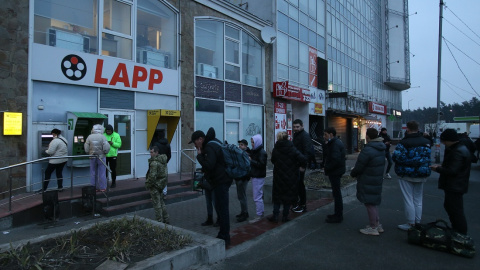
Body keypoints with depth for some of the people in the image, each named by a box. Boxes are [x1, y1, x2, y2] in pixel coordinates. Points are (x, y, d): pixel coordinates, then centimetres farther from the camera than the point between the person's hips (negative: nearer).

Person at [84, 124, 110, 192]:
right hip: (101, 157, -3)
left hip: (92, 157, 3)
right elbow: (106, 148, -16)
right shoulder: (102, 137, -12)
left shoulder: (89, 137, -3)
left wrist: (90, 153, 17)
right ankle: (102, 187, 11)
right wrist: (105, 152, 5)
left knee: (93, 173, 12)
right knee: (102, 173, 6)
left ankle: (94, 188, 18)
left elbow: (86, 149, 0)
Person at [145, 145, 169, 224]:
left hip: (155, 185, -9)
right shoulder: (163, 160, 6)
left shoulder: (154, 162, -22)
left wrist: (148, 185, -13)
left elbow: (152, 176, -26)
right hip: (162, 184, 9)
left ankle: (159, 221, 8)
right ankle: (166, 219, 26)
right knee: (161, 201, 19)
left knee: (157, 203, 1)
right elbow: (166, 172, 15)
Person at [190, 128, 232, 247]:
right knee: (220, 208, 17)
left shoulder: (210, 148, -17)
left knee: (222, 209, -6)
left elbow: (209, 165, -26)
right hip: (221, 180, 11)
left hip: (221, 182, -11)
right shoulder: (212, 143, 13)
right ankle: (223, 234, 27)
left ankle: (224, 238, 1)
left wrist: (199, 155, -14)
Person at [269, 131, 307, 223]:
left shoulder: (275, 149, -8)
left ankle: (275, 216, 14)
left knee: (277, 195, 13)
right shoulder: (292, 149, -14)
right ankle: (285, 217, 16)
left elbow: (273, 161, 5)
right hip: (290, 177, -1)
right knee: (288, 195, 11)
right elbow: (303, 159, -22)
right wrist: (302, 166, -3)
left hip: (278, 176, 1)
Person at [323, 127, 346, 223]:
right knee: (336, 193, 17)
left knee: (337, 193, -2)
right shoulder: (335, 142, 13)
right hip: (335, 172, 11)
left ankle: (338, 216, 8)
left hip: (335, 172, -11)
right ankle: (338, 214, 28)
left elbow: (336, 160, -28)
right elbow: (327, 155, 13)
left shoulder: (335, 144, -19)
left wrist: (327, 168, -16)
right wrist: (327, 145, 0)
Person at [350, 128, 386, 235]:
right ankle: (377, 224, 30)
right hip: (378, 179, 9)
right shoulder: (381, 149, 6)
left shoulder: (367, 150, -22)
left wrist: (352, 173, -1)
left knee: (370, 203, 2)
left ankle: (373, 228, 12)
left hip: (367, 181, -9)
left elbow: (359, 167, -19)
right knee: (374, 202, 20)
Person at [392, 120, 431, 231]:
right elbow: (428, 156, 7)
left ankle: (410, 224, 11)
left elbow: (397, 157, -23)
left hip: (407, 176, -5)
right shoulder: (426, 141, 2)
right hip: (421, 175, 5)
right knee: (418, 200, 16)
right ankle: (417, 223, 24)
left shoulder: (404, 142, -17)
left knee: (408, 200, 5)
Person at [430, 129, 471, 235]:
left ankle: (461, 233, 9)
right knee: (448, 206, 21)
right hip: (455, 185, 11)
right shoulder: (461, 148, 11)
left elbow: (452, 171, -26)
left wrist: (437, 169, -13)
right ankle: (455, 230, 32)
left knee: (456, 210, -1)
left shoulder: (458, 152, -23)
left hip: (455, 186, -11)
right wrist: (441, 166, 5)